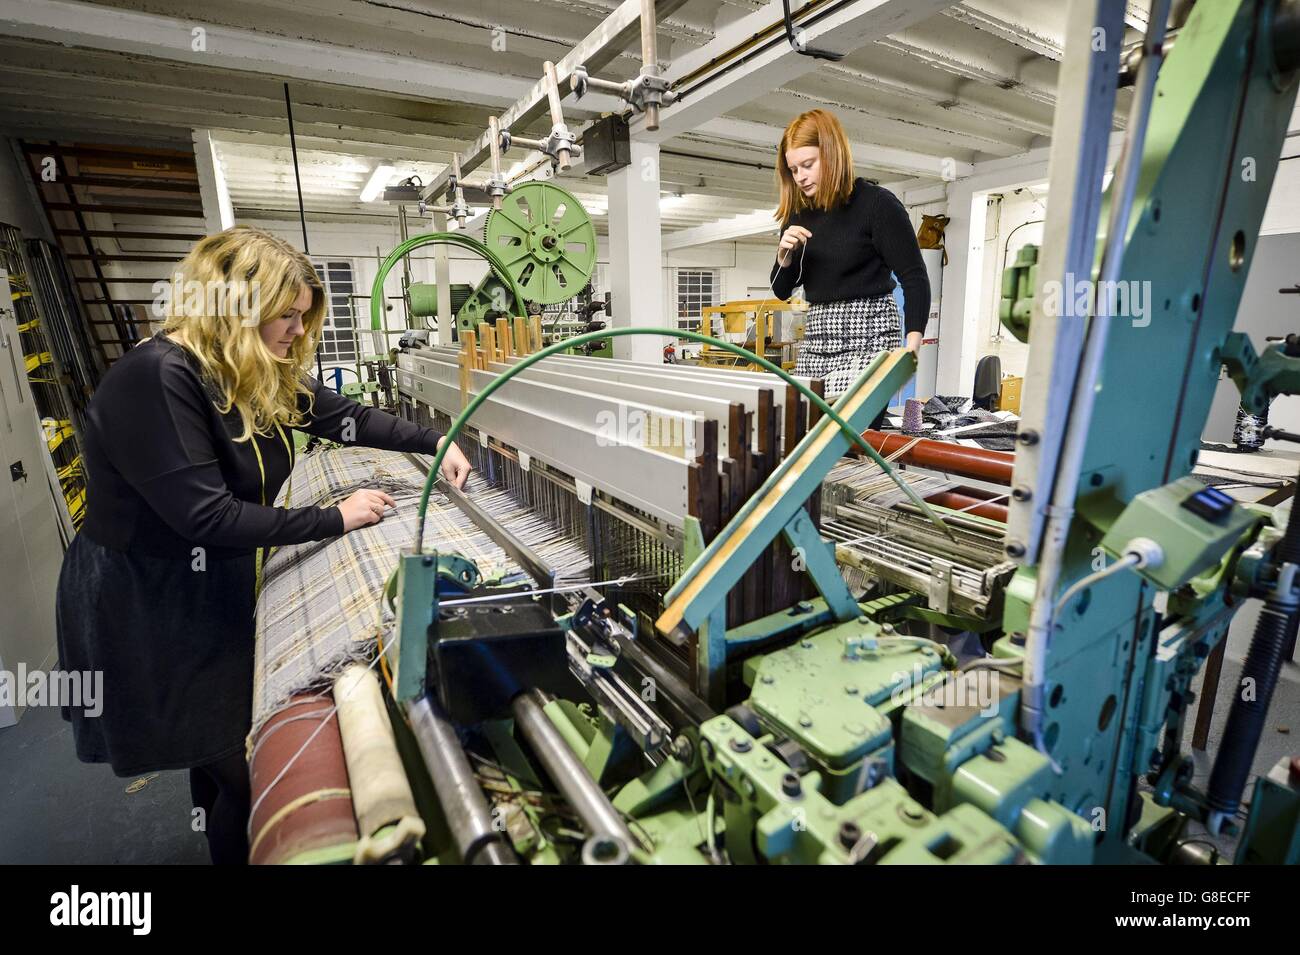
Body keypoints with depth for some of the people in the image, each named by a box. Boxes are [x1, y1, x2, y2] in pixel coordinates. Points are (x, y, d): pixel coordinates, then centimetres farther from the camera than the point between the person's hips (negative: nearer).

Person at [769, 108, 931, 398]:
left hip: (867, 338, -5)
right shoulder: (799, 214, 12)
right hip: (816, 341, 6)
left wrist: (911, 347, -20)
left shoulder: (877, 203, -3)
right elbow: (782, 291, 16)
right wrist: (784, 256, -5)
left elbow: (915, 278, -7)